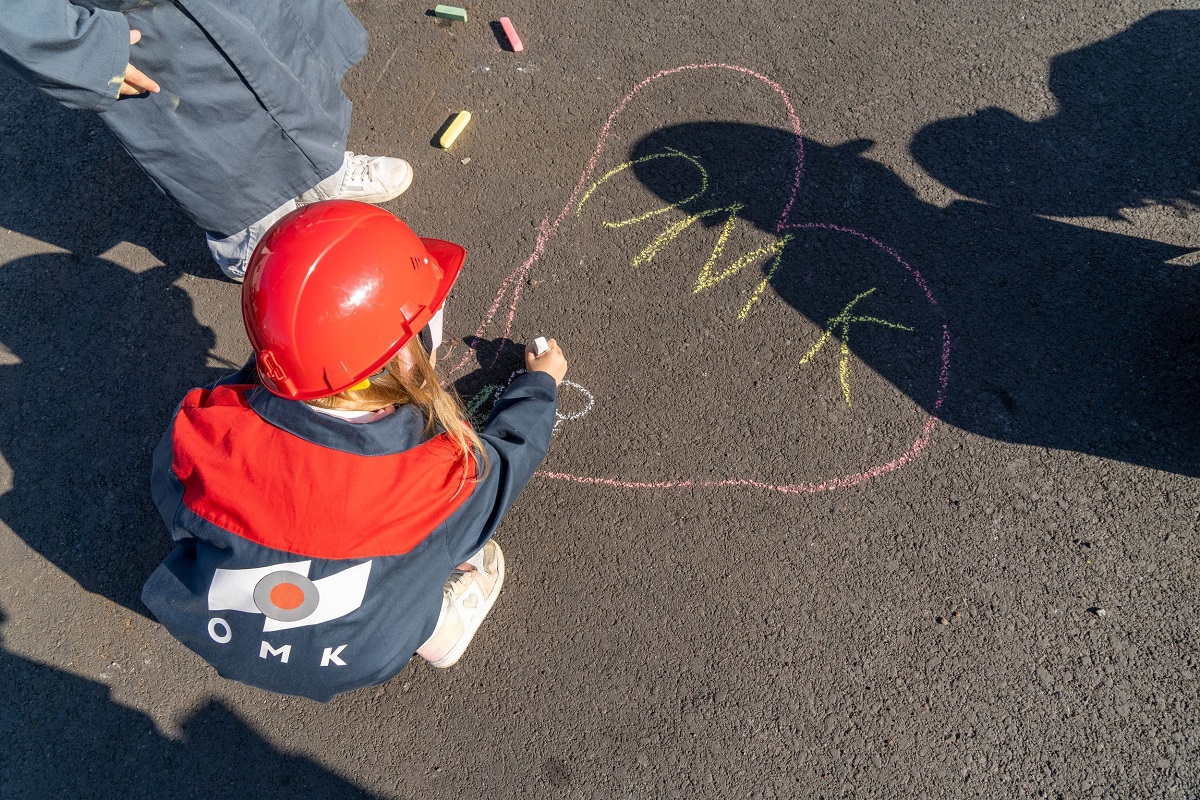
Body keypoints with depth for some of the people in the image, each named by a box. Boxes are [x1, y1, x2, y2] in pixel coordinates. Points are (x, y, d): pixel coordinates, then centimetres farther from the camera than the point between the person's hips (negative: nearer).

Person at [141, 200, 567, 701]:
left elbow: (177, 511, -6)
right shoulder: (442, 476, -34)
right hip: (354, 666, -2)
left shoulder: (209, 429, -31)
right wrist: (540, 382, 13)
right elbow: (508, 451, -8)